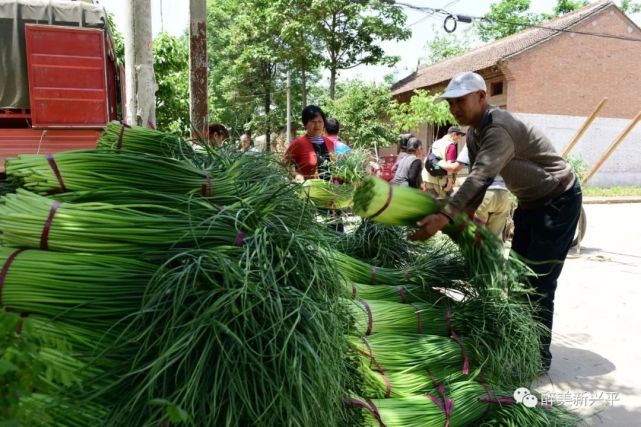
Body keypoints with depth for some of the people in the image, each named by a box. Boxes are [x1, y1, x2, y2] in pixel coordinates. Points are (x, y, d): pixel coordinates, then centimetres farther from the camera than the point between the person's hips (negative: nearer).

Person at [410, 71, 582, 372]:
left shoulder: (499, 130, -28)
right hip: (531, 202, 10)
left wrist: (445, 217, -50)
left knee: (539, 282, -9)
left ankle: (540, 357, 2)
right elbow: (477, 180, 0)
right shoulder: (474, 133, 2)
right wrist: (464, 218, -13)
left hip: (559, 200, -10)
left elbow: (480, 177, -41)